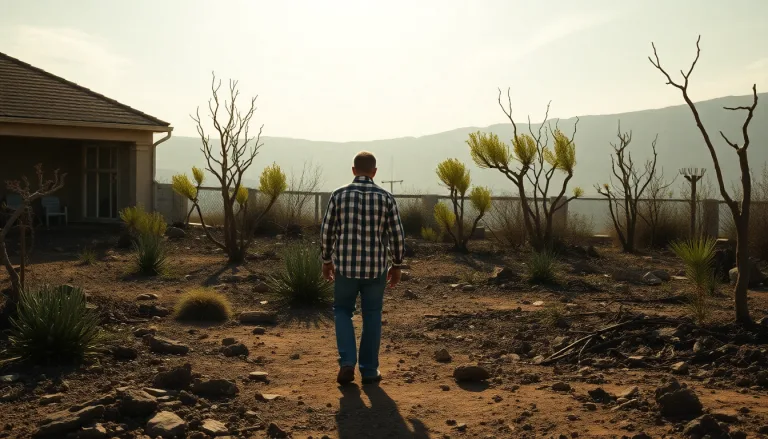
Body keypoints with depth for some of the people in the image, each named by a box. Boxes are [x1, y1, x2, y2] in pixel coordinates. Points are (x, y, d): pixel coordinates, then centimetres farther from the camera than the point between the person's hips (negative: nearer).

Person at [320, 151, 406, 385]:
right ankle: (369, 370, 18)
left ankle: (347, 363, 3)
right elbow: (397, 236, -5)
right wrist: (396, 265, 8)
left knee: (343, 312, 18)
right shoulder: (386, 197, -5)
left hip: (346, 266, 0)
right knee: (372, 317, 16)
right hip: (375, 267, 0)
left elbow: (327, 231, -2)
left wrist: (326, 260, 12)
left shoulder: (339, 194, -5)